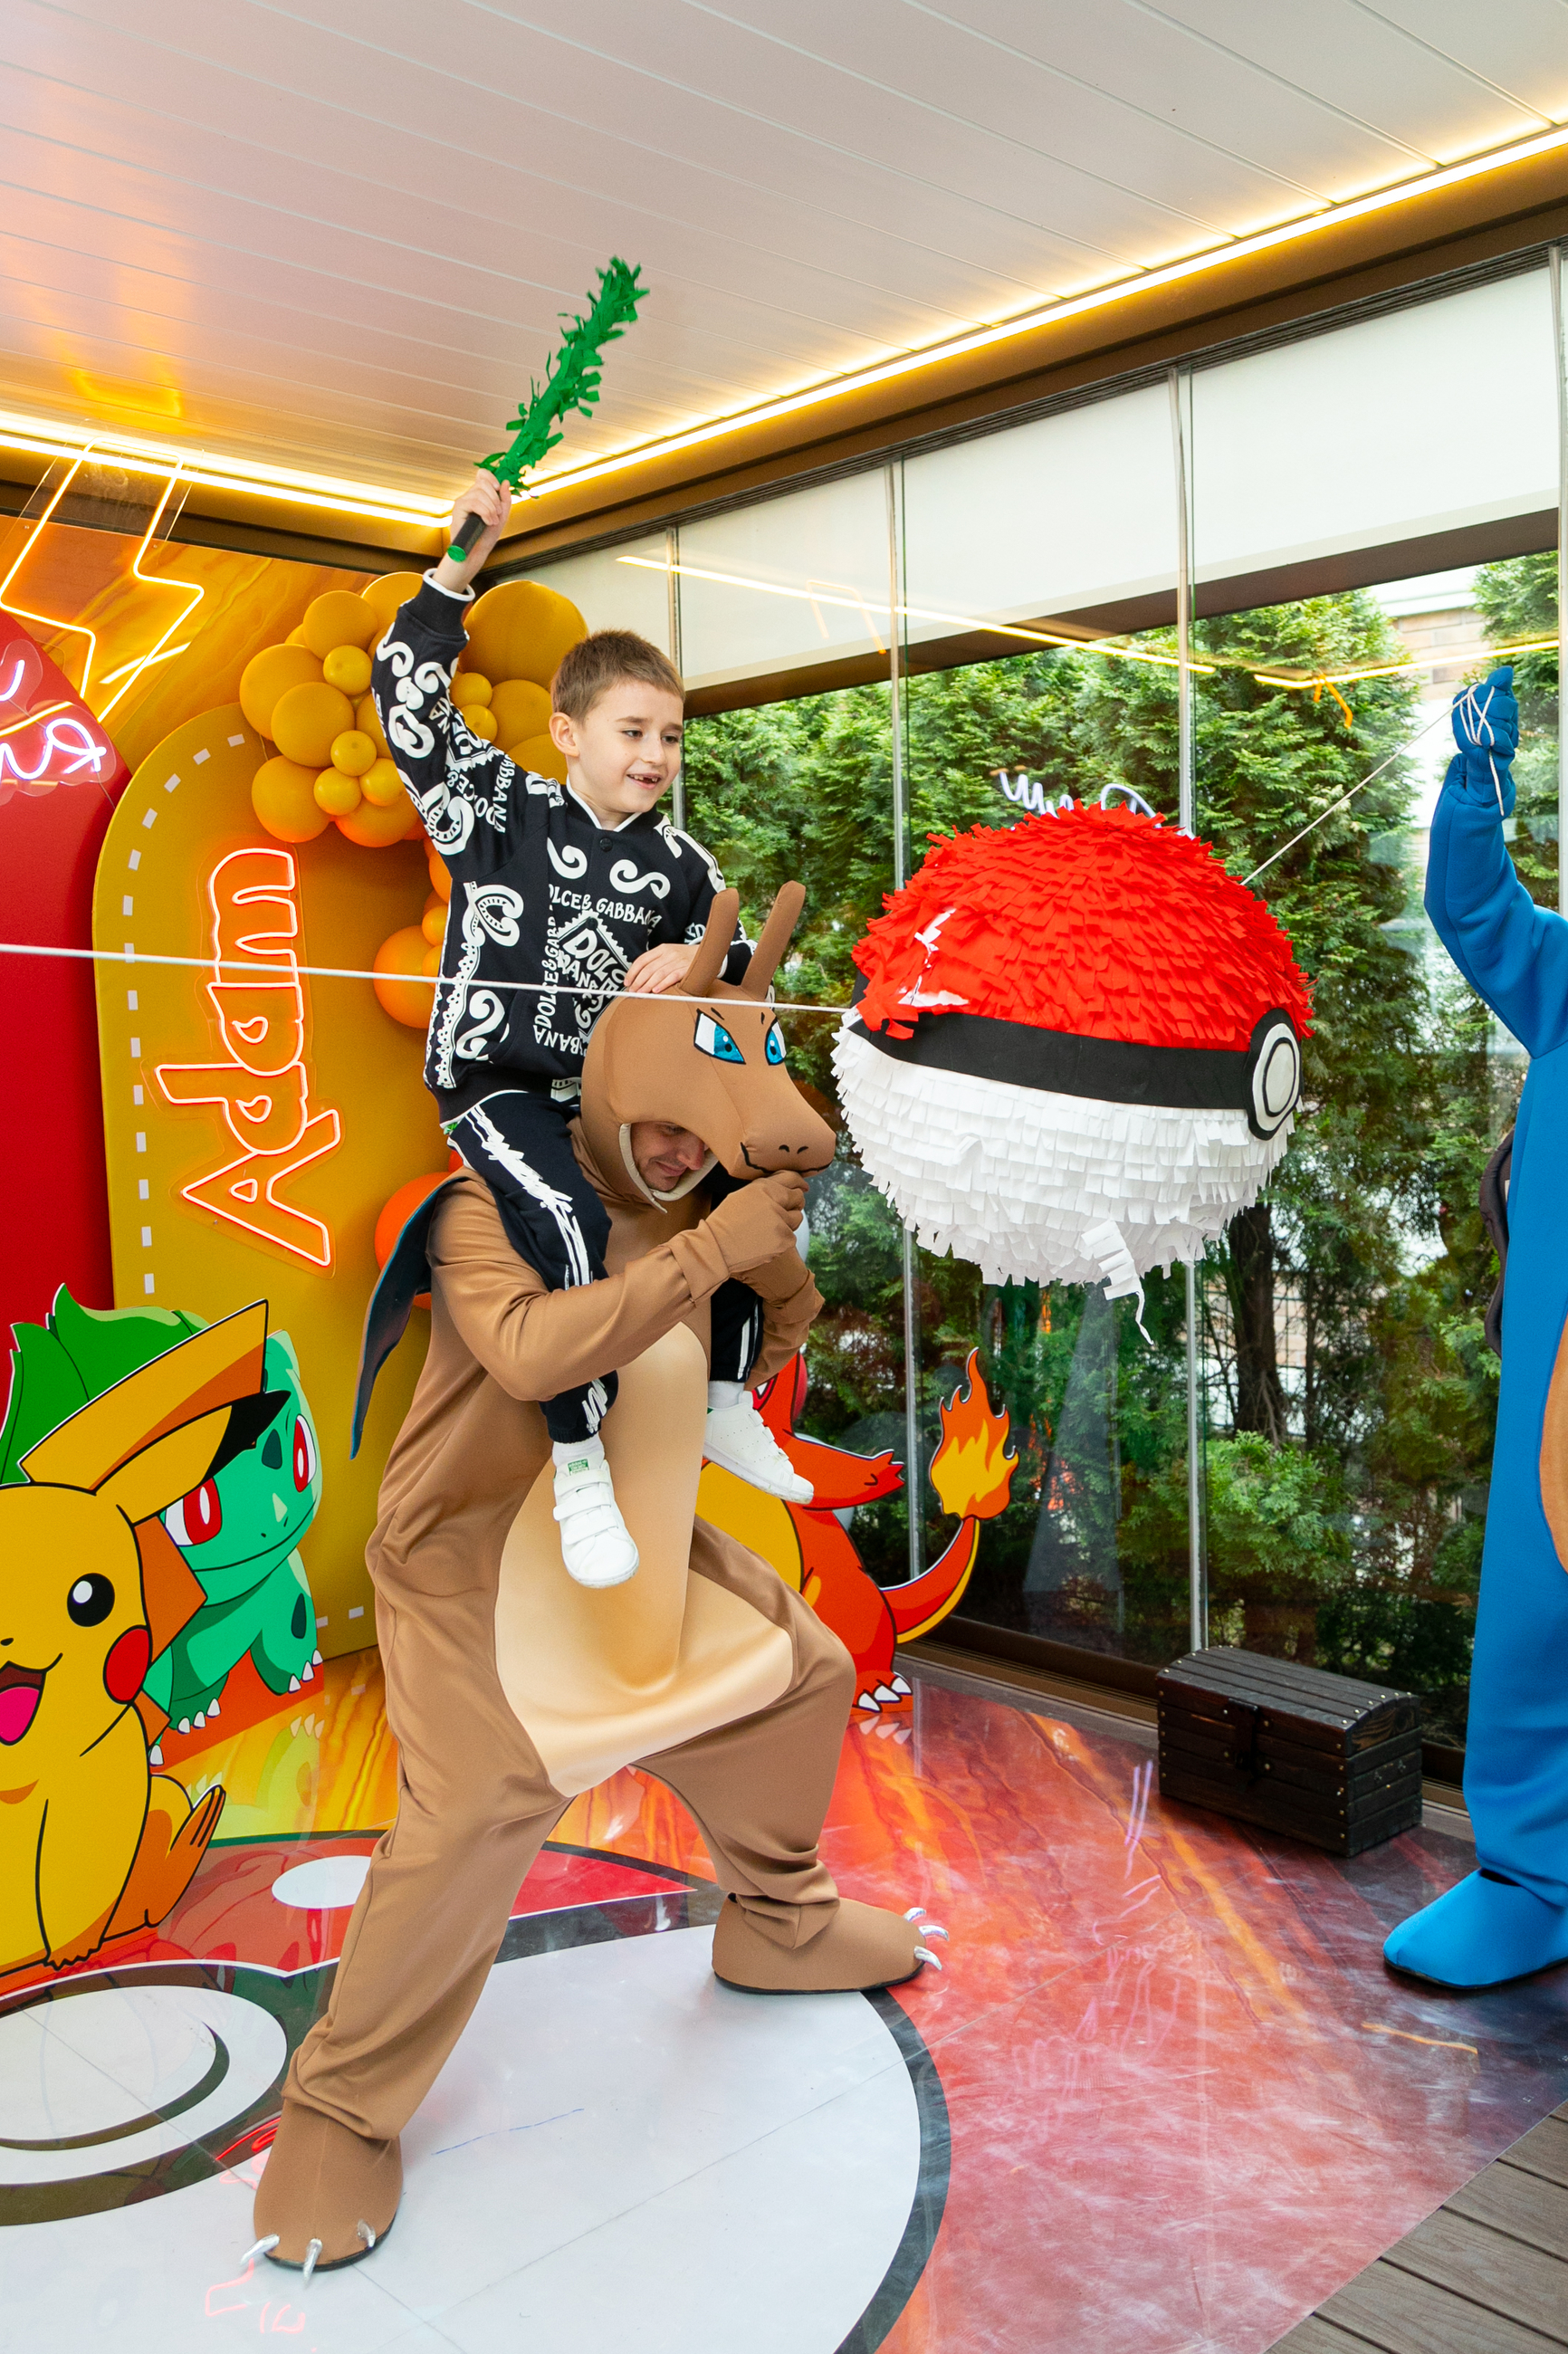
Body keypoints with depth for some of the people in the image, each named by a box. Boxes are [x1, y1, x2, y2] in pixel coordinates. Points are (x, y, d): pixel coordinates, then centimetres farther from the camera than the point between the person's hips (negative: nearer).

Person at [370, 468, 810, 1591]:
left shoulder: (676, 859, 8)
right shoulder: (501, 808, -2)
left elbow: (737, 943, 18)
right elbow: (409, 698, -8)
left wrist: (698, 954, -7)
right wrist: (458, 566, -14)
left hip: (608, 1080, 6)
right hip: (494, 1083, -5)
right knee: (570, 1220, -31)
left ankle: (730, 1405, 13)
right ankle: (579, 1467, -18)